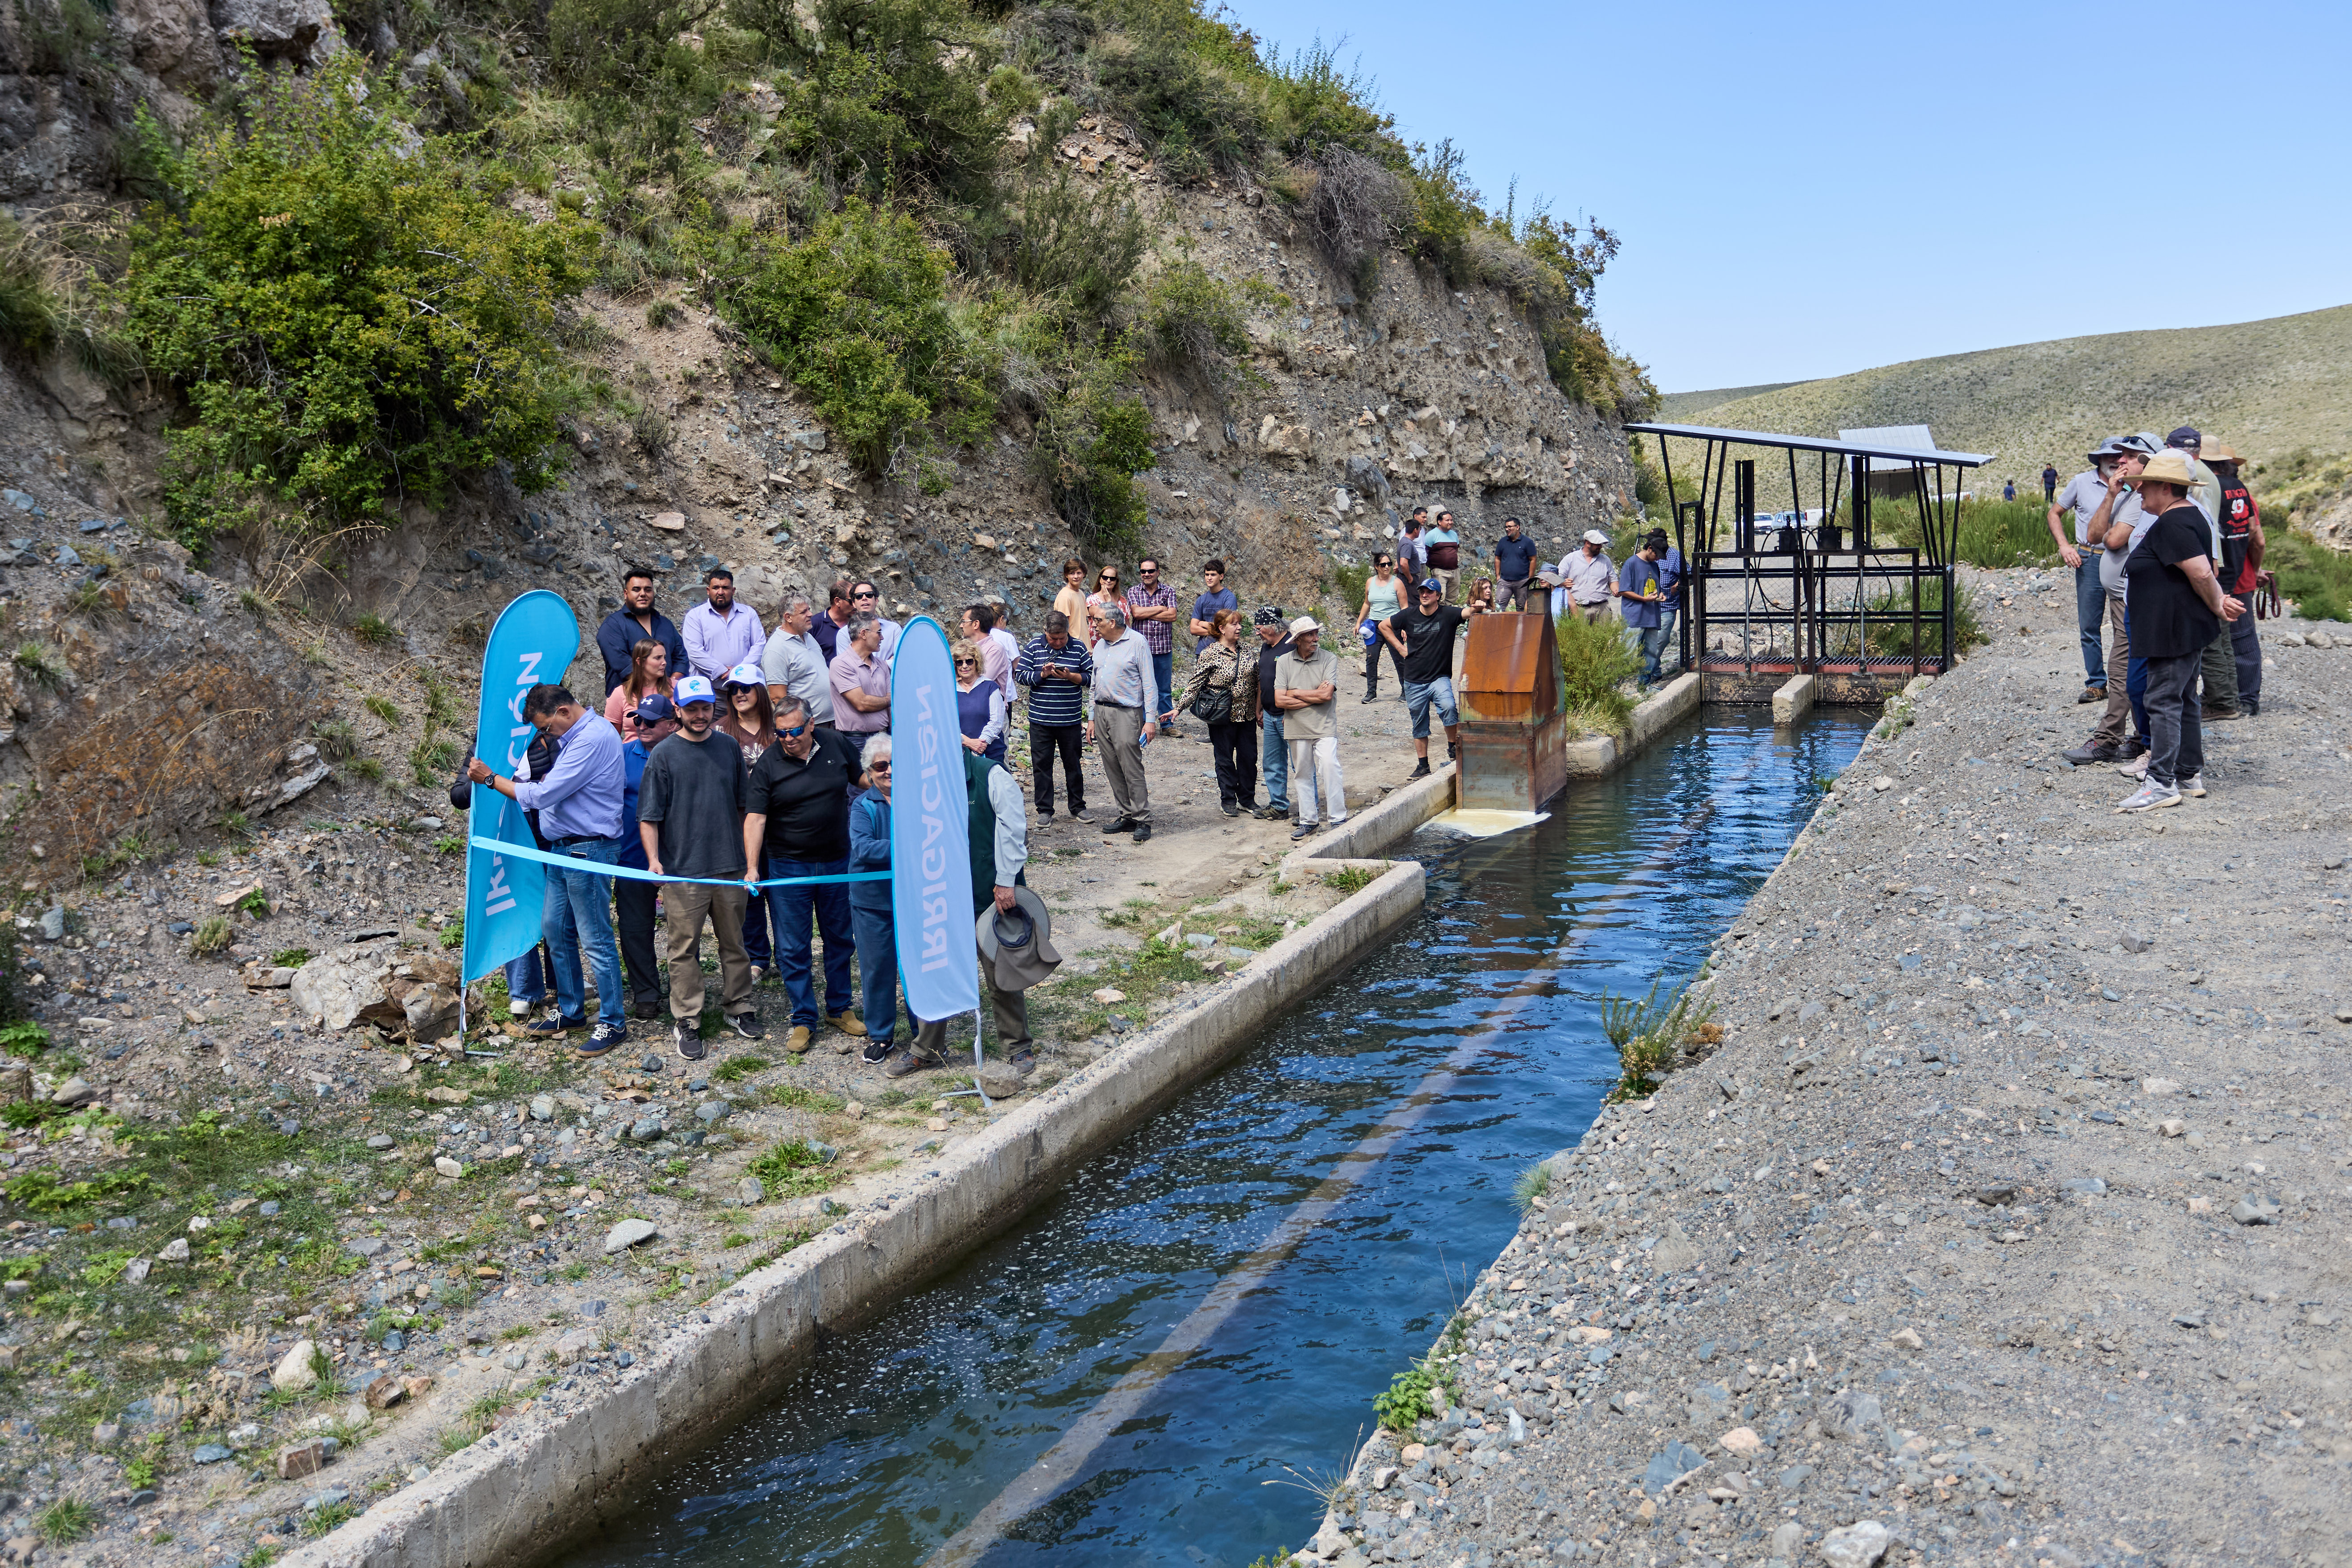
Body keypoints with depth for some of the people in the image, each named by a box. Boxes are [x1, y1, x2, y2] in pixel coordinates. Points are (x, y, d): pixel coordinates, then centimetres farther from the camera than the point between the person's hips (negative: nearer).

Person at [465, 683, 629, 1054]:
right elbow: (552, 787, 18)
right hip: (564, 847, 10)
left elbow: (543, 794, -20)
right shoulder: (574, 735, 13)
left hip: (588, 850, -10)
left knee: (595, 938, -4)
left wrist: (491, 779, -10)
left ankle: (613, 1023, 5)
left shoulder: (593, 738, -20)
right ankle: (571, 1011, 29)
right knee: (554, 928, 16)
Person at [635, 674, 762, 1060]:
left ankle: (738, 1007, 28)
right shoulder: (664, 755, -4)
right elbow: (649, 816, -4)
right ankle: (687, 1021, 11)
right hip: (683, 870, -3)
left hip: (730, 866, 3)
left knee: (734, 942, 14)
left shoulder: (729, 748, 6)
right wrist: (654, 859, -14)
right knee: (684, 949, 2)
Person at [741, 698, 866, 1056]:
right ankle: (804, 1019, 13)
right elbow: (755, 818, -15)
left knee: (841, 939, 13)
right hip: (788, 866, -2)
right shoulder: (767, 765, -10)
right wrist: (752, 868, -24)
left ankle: (839, 1008, 28)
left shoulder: (836, 746, -2)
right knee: (792, 948, 1)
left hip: (838, 863, 3)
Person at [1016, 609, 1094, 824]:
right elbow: (1020, 675, -1)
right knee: (1041, 765, 4)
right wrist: (1042, 675, -16)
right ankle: (1045, 810, 15)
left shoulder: (1078, 648, 0)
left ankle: (1078, 807, 23)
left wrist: (1070, 676, -16)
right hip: (1040, 720, 0)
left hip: (1070, 720, 0)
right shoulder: (1034, 646, 0)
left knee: (1073, 764, 10)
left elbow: (1091, 677, 1)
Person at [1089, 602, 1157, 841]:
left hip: (1126, 713, -7)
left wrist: (1150, 720, -13)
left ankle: (1143, 820, -4)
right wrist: (1092, 719, 17)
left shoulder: (1137, 643, -6)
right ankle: (1127, 816, 15)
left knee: (1132, 769, -9)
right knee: (1113, 770, 8)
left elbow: (1149, 684, -8)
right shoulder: (1100, 646, 15)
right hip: (1102, 712, 7)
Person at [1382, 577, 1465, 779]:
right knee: (1419, 725, 10)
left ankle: (1453, 747, -8)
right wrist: (1401, 648, 7)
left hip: (1440, 677, -3)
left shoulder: (1447, 614, -6)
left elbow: (1467, 614, -22)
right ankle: (1423, 766, 22)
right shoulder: (1409, 616, 0)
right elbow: (1384, 626, 13)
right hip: (1415, 681, 3)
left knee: (1448, 707, -30)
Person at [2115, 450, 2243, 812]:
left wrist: (2217, 607, -12)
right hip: (2187, 630, 11)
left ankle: (2162, 783, -6)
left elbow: (2201, 573, -26)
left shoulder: (2171, 525, -20)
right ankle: (2190, 775, 24)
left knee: (2164, 702, -8)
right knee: (2183, 701, 16)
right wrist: (2220, 601, 6)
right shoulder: (2190, 515, 15)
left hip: (2175, 631, -11)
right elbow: (2204, 571, 18)